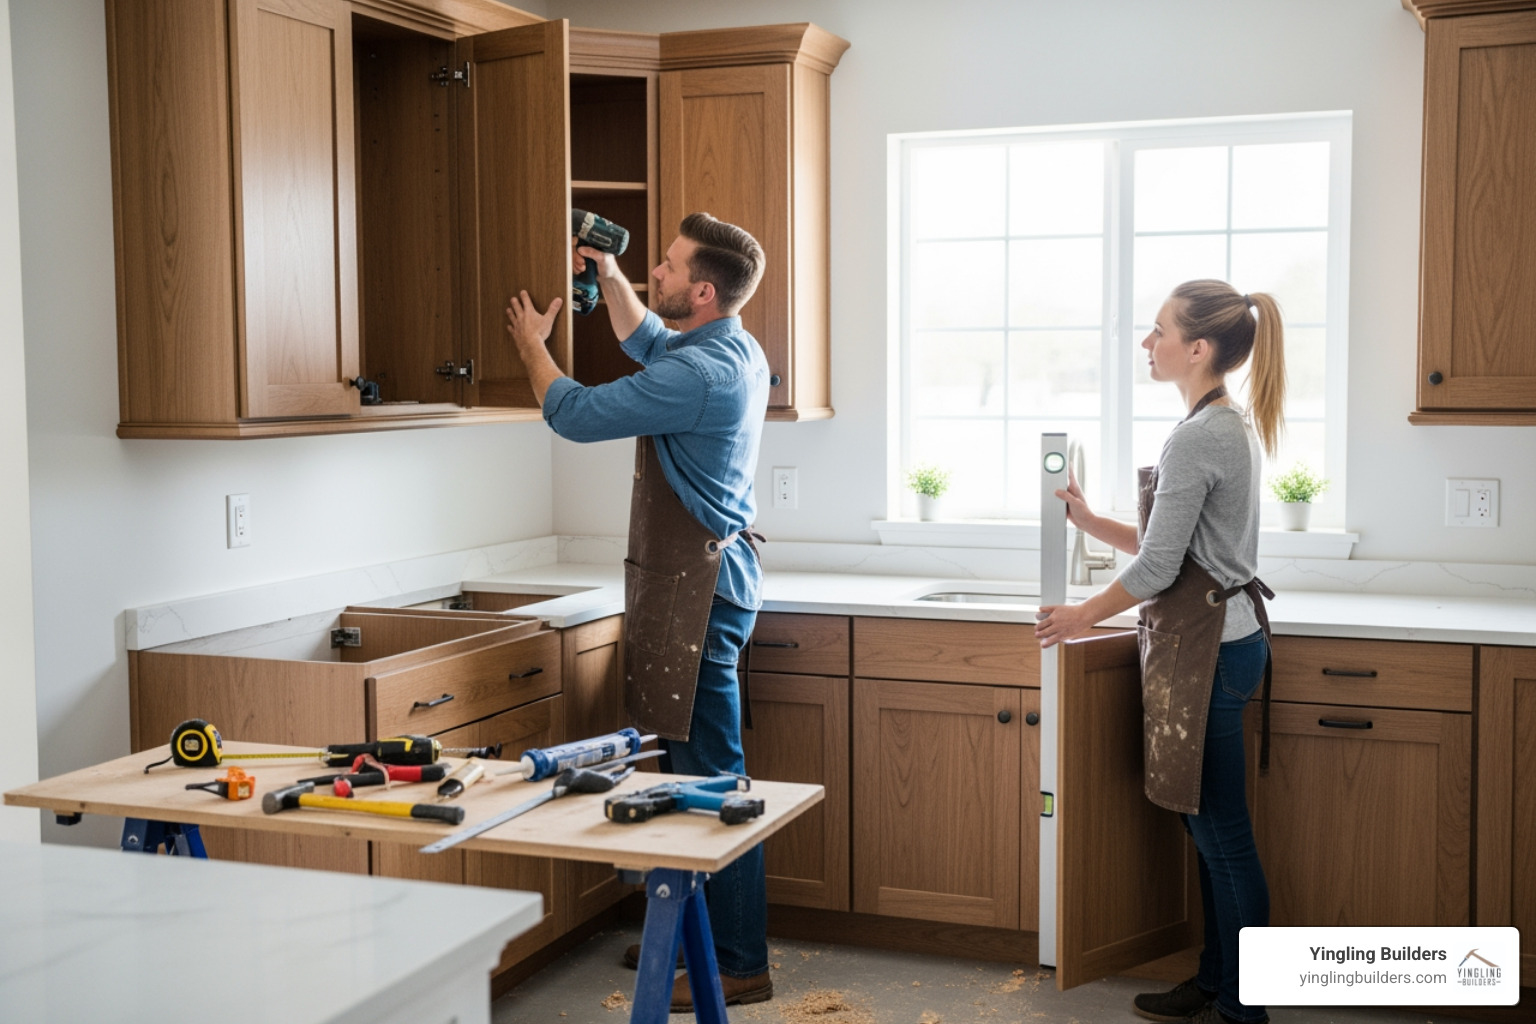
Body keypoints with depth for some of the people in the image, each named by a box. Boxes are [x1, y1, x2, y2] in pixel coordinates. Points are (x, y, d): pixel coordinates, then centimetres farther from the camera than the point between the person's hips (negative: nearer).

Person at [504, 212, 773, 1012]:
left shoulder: (698, 374, -21)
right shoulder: (731, 350, 11)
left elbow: (576, 415, -13)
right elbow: (645, 340, 34)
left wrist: (532, 345, 5)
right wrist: (607, 273, 26)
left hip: (698, 587, -11)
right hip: (700, 577, 11)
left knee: (710, 775, -6)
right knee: (692, 768, 16)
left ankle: (738, 963, 1)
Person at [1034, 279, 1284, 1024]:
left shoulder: (1196, 438, -18)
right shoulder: (1232, 427, 13)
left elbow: (1157, 568, -17)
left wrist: (1083, 617, -3)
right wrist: (1090, 522, 13)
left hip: (1206, 646, -10)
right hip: (1222, 635, 10)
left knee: (1220, 830, 0)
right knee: (1210, 824, 16)